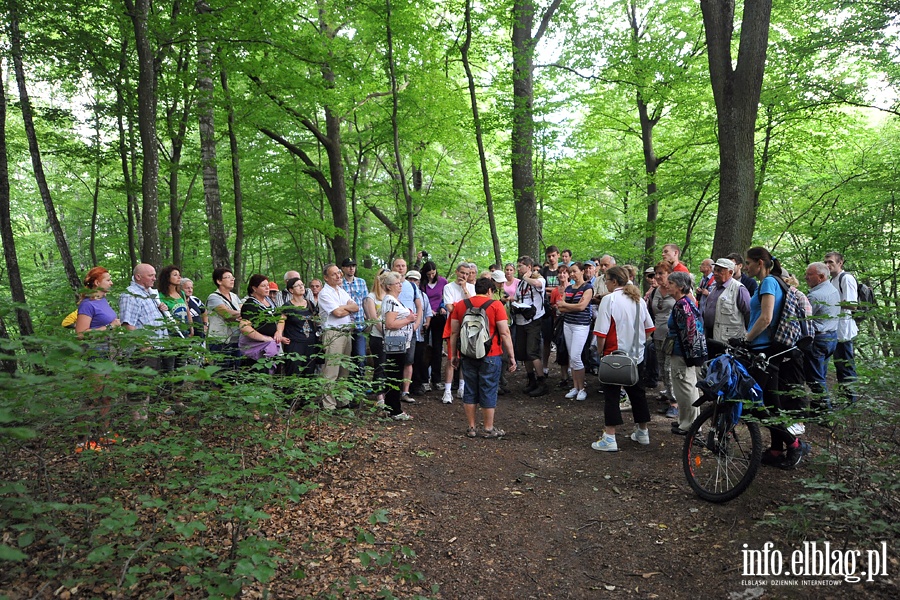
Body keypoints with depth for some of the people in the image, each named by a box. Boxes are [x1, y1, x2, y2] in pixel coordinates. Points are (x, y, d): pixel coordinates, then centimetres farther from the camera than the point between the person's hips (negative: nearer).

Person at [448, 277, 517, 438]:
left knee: (470, 391, 11)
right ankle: (489, 429, 14)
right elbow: (504, 333, -9)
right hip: (490, 356, -4)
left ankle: (471, 428, 19)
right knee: (489, 391, 5)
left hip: (468, 356, 4)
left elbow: (454, 333, 7)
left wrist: (454, 355, 15)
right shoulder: (495, 305, -6)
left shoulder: (460, 305, 6)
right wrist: (512, 356, -4)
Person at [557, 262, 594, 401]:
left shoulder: (587, 287, -5)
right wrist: (574, 307, -11)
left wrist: (564, 305, -2)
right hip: (567, 324, 6)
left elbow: (582, 306, -16)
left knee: (575, 357, -12)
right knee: (571, 357, 8)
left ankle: (582, 389, 2)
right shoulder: (568, 288, 12)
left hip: (581, 325, -6)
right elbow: (561, 309, 4)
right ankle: (575, 387, 16)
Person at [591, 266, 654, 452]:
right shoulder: (638, 299, 7)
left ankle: (609, 438, -2)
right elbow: (649, 328, 14)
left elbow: (601, 332, -18)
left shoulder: (609, 299, -14)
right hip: (637, 355, 7)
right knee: (637, 392, 17)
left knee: (611, 395, -1)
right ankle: (642, 433, 29)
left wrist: (600, 350, -4)